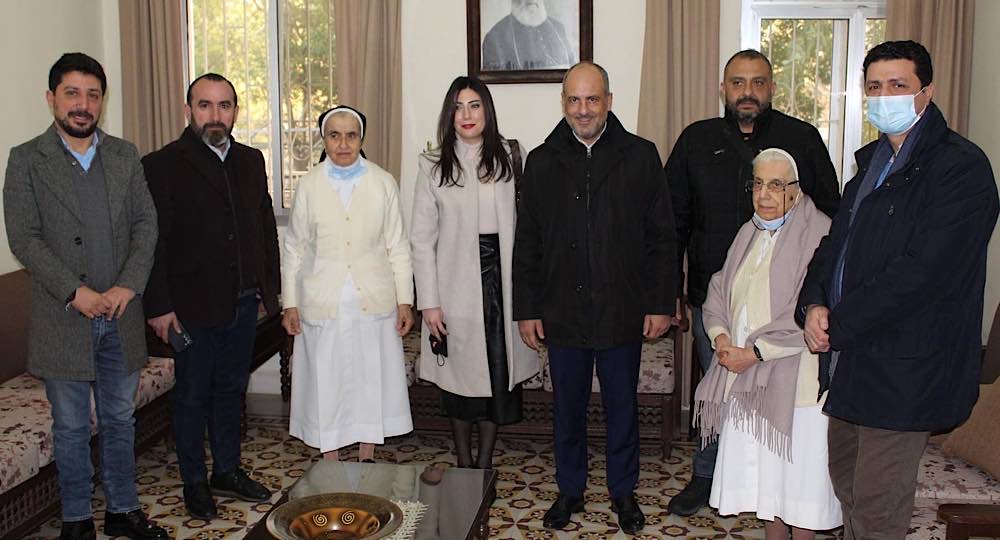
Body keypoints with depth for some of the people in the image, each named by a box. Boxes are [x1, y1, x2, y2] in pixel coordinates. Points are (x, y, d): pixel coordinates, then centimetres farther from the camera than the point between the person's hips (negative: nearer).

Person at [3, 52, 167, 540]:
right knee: (71, 427, 9)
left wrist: (127, 286, -10)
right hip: (62, 318, -3)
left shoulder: (125, 156, 7)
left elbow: (146, 224, 3)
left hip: (120, 315, 3)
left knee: (120, 420, 14)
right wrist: (75, 292, -16)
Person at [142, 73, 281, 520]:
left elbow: (266, 227, 13)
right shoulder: (162, 165, -9)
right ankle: (194, 483, 24)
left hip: (243, 303, 5)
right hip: (193, 305, -5)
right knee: (192, 396, 9)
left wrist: (268, 289, 10)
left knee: (231, 389, 17)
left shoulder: (251, 161, 8)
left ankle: (227, 471, 32)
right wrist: (159, 306, -14)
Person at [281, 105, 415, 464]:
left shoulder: (383, 183, 2)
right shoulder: (309, 185, 2)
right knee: (326, 381, 5)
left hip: (373, 301, 0)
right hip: (323, 303, 0)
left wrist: (404, 301, 0)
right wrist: (290, 303, 3)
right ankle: (330, 462, 20)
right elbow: (293, 249, 6)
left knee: (372, 379, 7)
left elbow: (397, 246, 3)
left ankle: (367, 458, 23)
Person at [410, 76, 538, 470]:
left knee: (499, 369, 5)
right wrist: (428, 301, -6)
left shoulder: (509, 157, 3)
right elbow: (421, 239, -1)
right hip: (456, 284, -1)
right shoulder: (433, 166, 1)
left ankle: (485, 460, 22)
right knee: (460, 372, 7)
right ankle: (463, 461, 24)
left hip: (500, 276, 1)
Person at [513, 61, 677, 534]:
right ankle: (570, 490, 30)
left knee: (622, 406, 12)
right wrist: (527, 309, 1)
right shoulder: (542, 162, 3)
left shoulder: (640, 156, -1)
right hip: (562, 312, 1)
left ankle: (623, 491, 30)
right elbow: (526, 243, 4)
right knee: (568, 406, 13)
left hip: (622, 312, -1)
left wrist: (661, 304, -4)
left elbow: (661, 238, 0)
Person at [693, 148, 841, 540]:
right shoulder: (749, 233, 12)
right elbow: (718, 292, 13)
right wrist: (721, 336, -6)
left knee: (799, 474, 4)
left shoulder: (819, 233, -12)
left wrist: (755, 352, -17)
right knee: (763, 474, 15)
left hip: (795, 378, -6)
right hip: (746, 379, 6)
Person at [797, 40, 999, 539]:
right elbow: (835, 241, 15)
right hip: (850, 358, 8)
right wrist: (813, 304, -4)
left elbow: (919, 274, -22)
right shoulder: (872, 161, 14)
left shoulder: (960, 167, -14)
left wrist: (837, 326, -16)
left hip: (902, 371, -8)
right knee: (846, 485, 20)